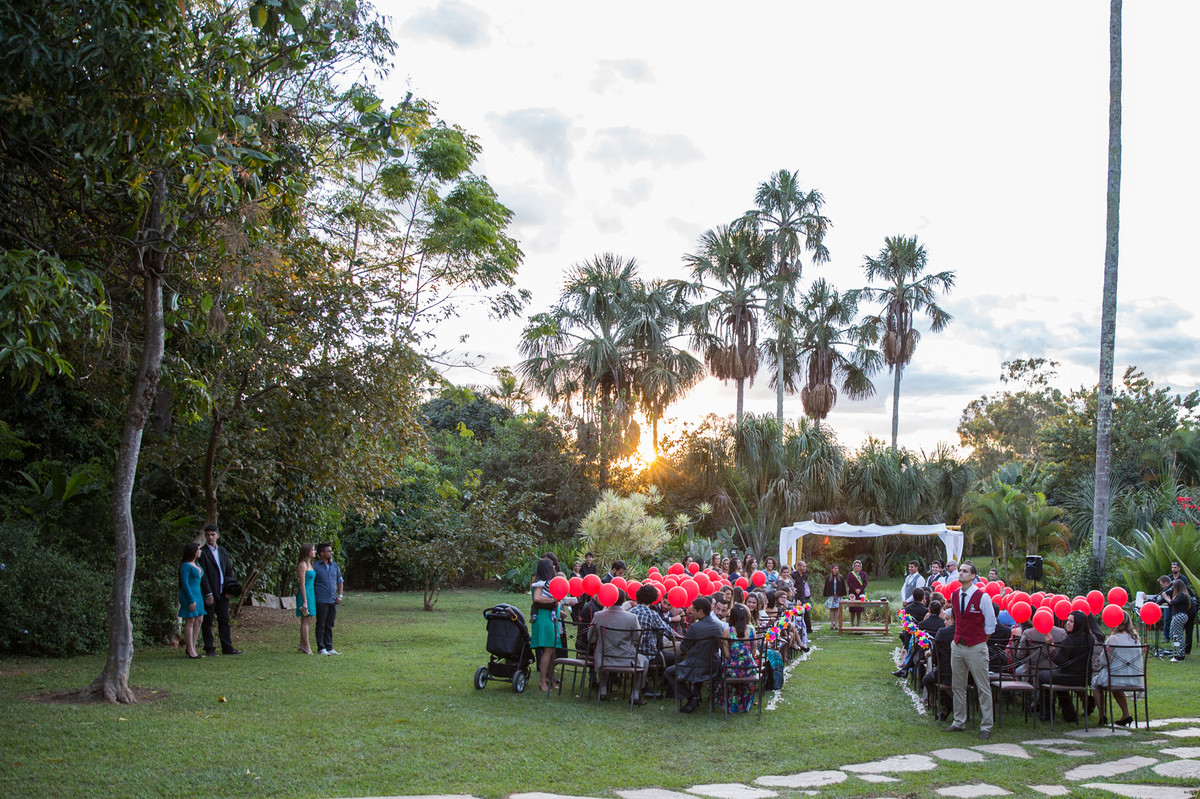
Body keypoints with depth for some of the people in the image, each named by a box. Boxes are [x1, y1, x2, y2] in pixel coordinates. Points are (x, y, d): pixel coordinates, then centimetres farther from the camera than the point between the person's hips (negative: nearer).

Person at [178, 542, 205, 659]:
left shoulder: (197, 565, 15)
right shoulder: (185, 566, -12)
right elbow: (185, 583, -16)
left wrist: (202, 597, 17)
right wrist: (191, 600, -19)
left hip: (197, 595, 9)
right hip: (188, 595, -9)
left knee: (198, 621, 6)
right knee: (190, 622, -5)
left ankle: (192, 647, 11)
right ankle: (190, 649, -1)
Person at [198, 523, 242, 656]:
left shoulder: (222, 550, 13)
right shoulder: (202, 552, -7)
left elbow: (229, 571, 15)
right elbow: (202, 575, -12)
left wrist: (228, 588, 3)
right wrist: (208, 593, -16)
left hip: (222, 593, 6)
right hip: (209, 594, -6)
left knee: (224, 620, 8)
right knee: (207, 621, 1)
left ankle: (227, 647, 12)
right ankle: (209, 649, 7)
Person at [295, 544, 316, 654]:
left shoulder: (310, 564, 15)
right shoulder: (302, 565, -13)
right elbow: (302, 584, -16)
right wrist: (305, 601, -18)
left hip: (311, 593, 9)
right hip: (305, 594, -9)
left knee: (308, 620, 12)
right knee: (305, 621, -6)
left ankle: (302, 645, 19)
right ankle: (306, 648, -3)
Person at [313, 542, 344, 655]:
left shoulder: (334, 566, 12)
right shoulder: (315, 567, -6)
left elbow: (339, 581, 21)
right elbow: (310, 584, -5)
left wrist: (340, 596, 10)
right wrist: (312, 600, -10)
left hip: (333, 601, 6)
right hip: (321, 601, -6)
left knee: (329, 625, 10)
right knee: (321, 625, 1)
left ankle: (329, 648, 15)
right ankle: (321, 648, 6)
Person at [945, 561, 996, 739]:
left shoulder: (983, 597, -10)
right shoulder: (955, 596, 7)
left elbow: (990, 624, -3)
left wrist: (979, 640, -1)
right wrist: (959, 637, 14)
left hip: (976, 647, -6)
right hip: (957, 646, 6)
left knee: (983, 688, -1)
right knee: (958, 686, 11)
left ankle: (986, 726, 4)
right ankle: (959, 722, 20)